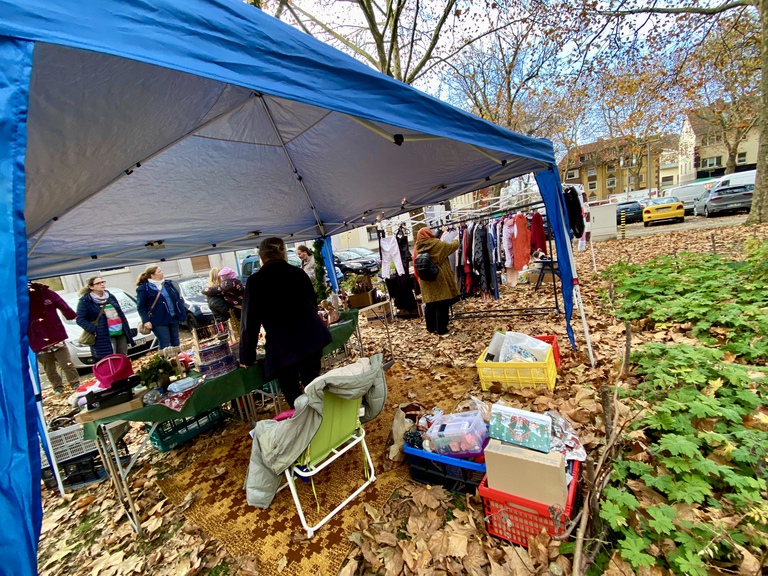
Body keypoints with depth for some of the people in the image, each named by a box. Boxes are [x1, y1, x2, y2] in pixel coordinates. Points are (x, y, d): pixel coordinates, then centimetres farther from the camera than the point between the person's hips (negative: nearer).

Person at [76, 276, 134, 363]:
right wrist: (94, 330, -20)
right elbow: (80, 320, -10)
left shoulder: (110, 296, 15)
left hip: (121, 332, 6)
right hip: (104, 336, -6)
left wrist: (126, 328, 15)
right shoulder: (85, 301, -5)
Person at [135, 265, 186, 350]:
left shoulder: (168, 284, 11)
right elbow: (141, 307, -6)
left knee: (175, 341, 15)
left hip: (173, 317, 6)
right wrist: (145, 321, -15)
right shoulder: (144, 289, -6)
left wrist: (181, 311, 9)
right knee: (164, 343, -3)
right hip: (159, 321, -6)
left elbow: (178, 297, 17)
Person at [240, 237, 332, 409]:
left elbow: (250, 321, -3)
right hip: (312, 337, 5)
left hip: (283, 346, -4)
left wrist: (246, 357, 8)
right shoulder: (298, 273, 7)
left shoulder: (255, 281, -5)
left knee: (292, 392, 10)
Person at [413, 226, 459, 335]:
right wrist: (456, 240, 23)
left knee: (430, 305, 13)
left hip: (426, 282, 6)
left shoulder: (417, 248, 5)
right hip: (439, 279, -5)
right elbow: (453, 246, 4)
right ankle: (441, 329, 5)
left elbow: (415, 266, 13)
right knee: (442, 305, 1)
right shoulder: (436, 244, -9)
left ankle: (431, 328, 22)